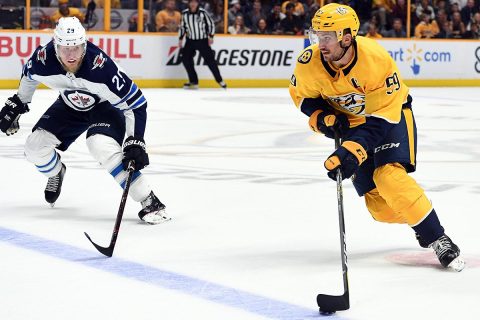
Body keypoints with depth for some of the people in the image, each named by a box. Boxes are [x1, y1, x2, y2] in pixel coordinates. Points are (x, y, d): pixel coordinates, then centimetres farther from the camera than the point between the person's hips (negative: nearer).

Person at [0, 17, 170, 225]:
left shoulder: (101, 66, -39)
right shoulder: (43, 58, -27)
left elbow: (135, 103, -31)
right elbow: (29, 75, 1)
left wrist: (135, 142, -36)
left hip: (107, 105, -5)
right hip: (70, 106, 5)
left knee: (102, 146, -33)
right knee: (35, 146, -6)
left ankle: (149, 202, -27)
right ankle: (56, 173, 32)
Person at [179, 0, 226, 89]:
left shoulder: (203, 12, -12)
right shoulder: (185, 13, -2)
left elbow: (211, 24, -5)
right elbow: (182, 26, 10)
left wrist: (210, 36, -12)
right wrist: (180, 39, 6)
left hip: (203, 41, -4)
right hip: (190, 41, 4)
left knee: (210, 60, -6)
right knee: (185, 58, -6)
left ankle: (219, 80, 6)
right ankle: (194, 81, 6)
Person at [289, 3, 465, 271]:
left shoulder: (377, 60, -34)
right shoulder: (310, 62, -22)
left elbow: (381, 118, -32)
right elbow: (303, 95, 0)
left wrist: (351, 152, -41)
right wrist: (323, 118, -19)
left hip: (392, 114, -4)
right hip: (351, 122, 4)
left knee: (390, 177, -28)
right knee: (380, 205, -4)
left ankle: (438, 239, -20)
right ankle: (419, 220, 25)